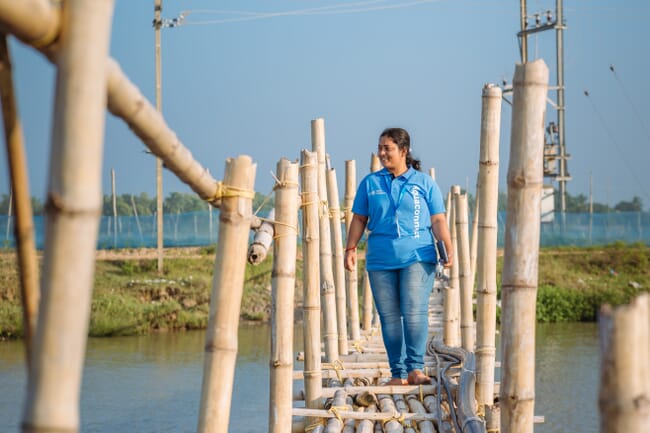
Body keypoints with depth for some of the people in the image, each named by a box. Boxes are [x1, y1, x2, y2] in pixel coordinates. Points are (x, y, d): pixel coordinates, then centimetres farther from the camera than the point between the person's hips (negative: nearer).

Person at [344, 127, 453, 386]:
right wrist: (350, 249, 3)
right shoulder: (370, 183, 12)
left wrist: (448, 248, -9)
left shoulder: (424, 183, 7)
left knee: (415, 312, -14)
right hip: (380, 260, 3)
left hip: (418, 257, -2)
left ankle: (416, 368, -13)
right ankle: (398, 373, 6)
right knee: (389, 317, 2)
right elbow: (359, 219, 13)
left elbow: (438, 220, 5)